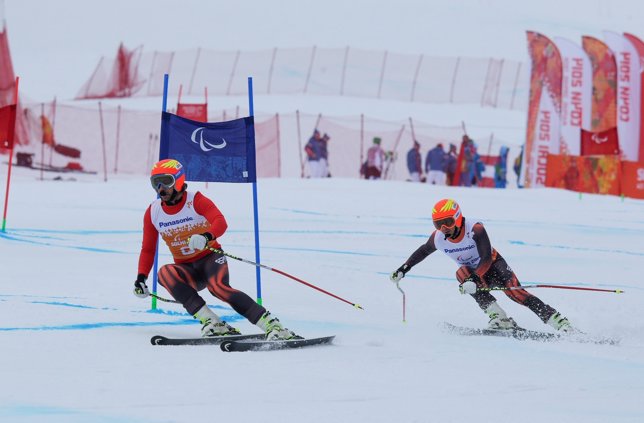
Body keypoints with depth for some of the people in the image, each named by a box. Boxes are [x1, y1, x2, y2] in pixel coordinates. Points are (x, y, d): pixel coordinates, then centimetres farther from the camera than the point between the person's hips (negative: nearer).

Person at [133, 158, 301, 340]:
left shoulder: (196, 201, -11)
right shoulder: (153, 213, 1)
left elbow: (220, 222, -29)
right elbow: (148, 250, 12)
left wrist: (206, 237, -50)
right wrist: (141, 277, -3)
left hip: (211, 257, -4)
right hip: (187, 270, 4)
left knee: (218, 287, -35)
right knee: (164, 273, -30)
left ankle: (272, 325, -36)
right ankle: (212, 324, -35)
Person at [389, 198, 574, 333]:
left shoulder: (475, 229, -30)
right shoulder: (438, 238, -15)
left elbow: (486, 258, -37)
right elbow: (423, 251, 8)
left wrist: (474, 280, -49)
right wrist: (404, 268, 9)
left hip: (494, 266, -4)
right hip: (474, 272, 4)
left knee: (514, 292, -29)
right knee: (462, 273, -31)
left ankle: (559, 322, -30)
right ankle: (500, 319, -33)